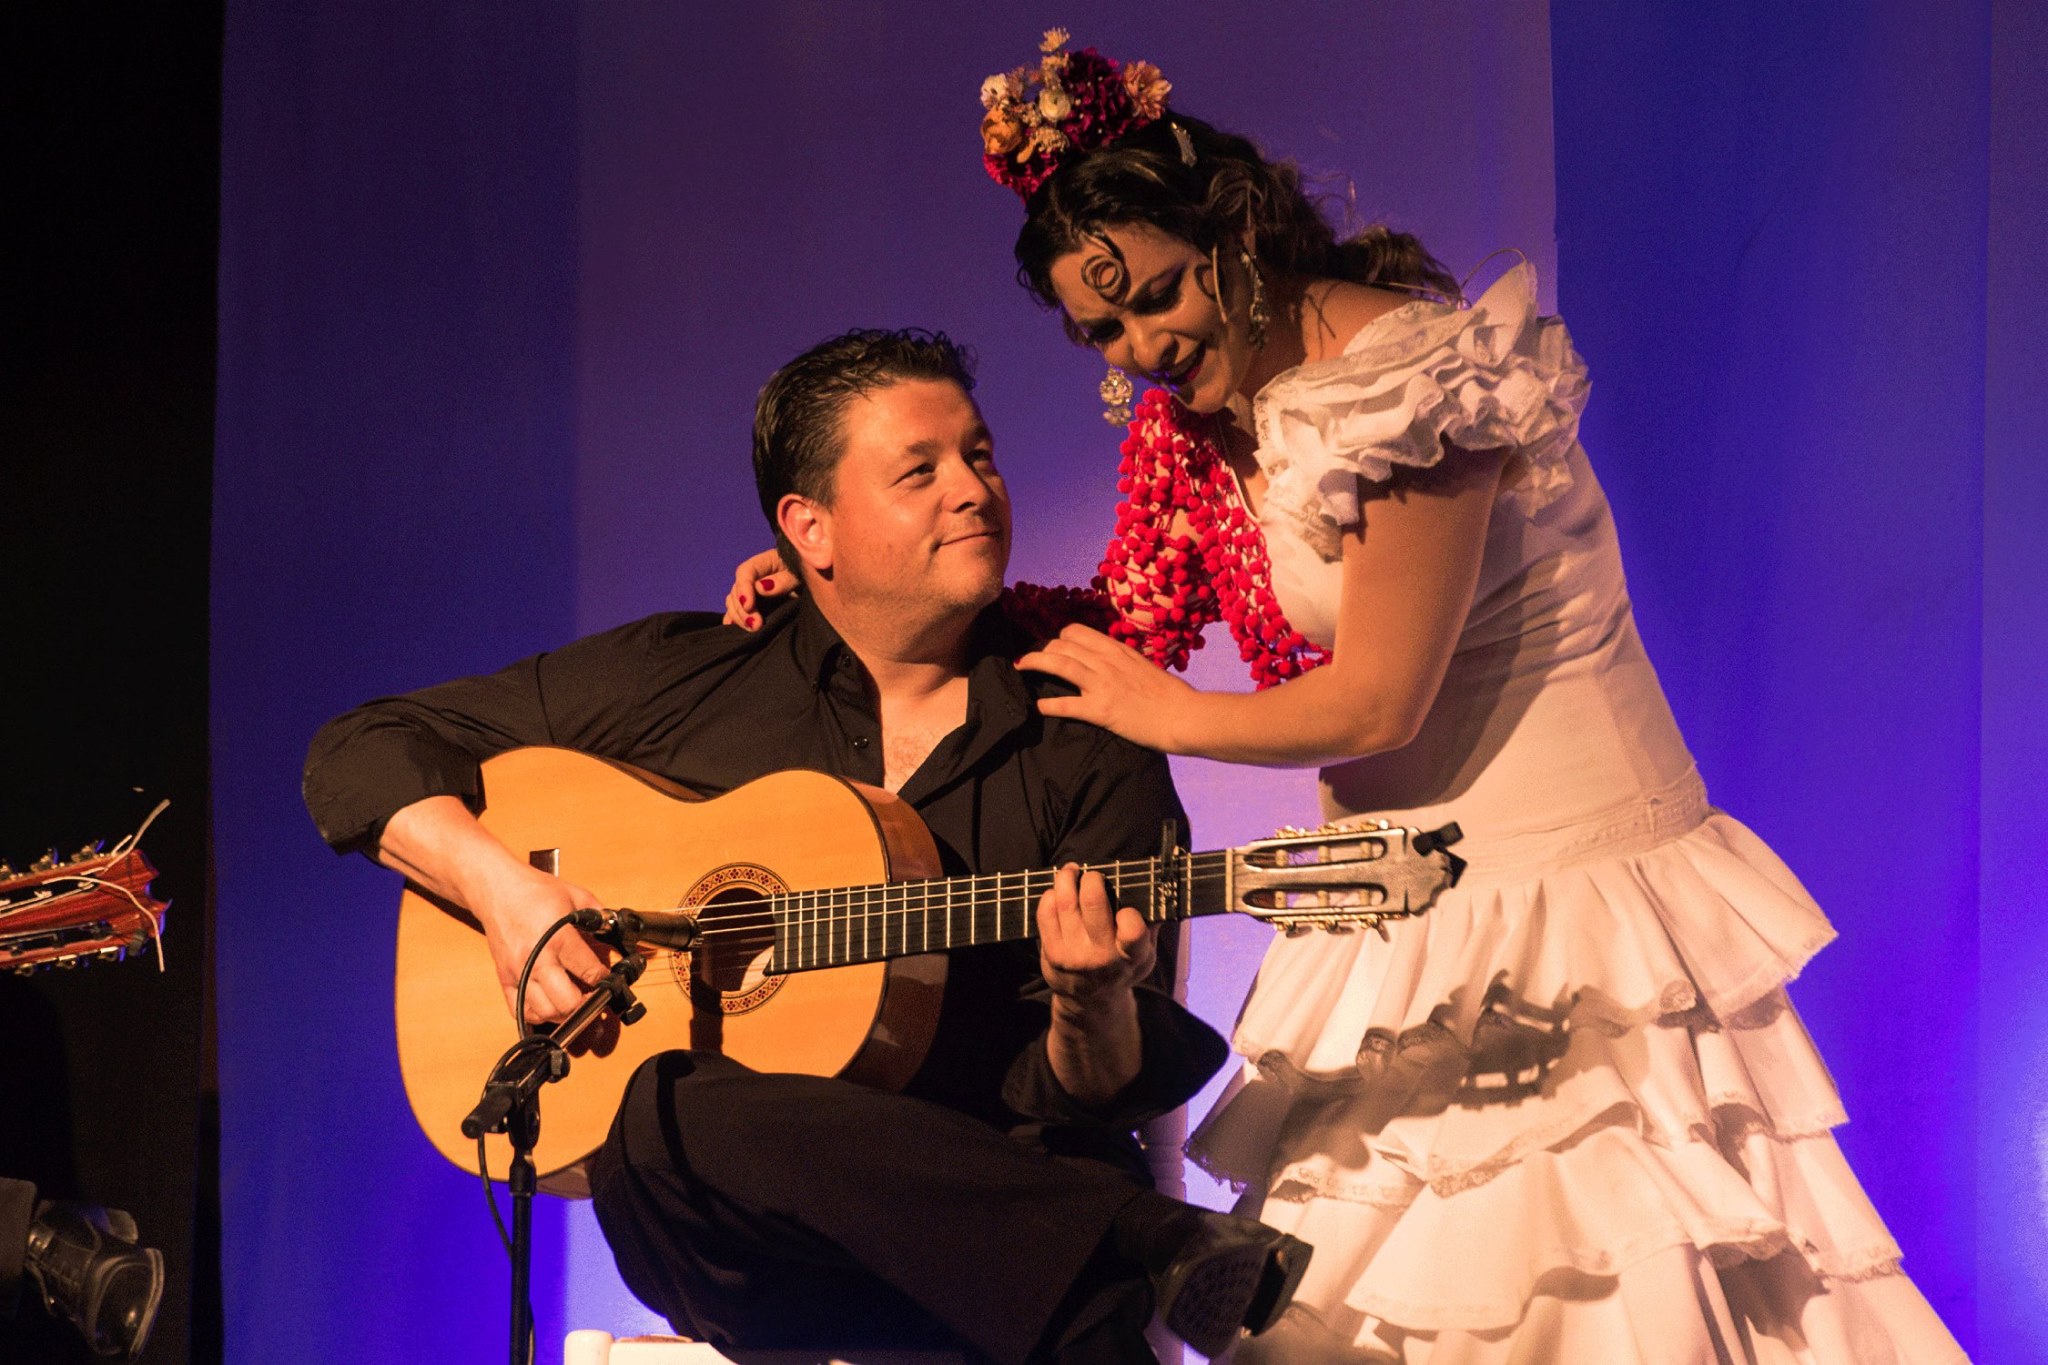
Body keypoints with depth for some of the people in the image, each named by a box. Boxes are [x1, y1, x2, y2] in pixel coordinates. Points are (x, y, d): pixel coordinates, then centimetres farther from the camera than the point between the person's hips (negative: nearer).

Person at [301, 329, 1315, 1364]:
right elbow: (359, 752, 14)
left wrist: (1093, 1008, -19)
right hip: (737, 1232, 4)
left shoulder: (1085, 746, 9)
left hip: (994, 1201, -3)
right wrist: (503, 886, -5)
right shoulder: (678, 678, 11)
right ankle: (1158, 1256, -36)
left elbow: (1096, 1096, 5)